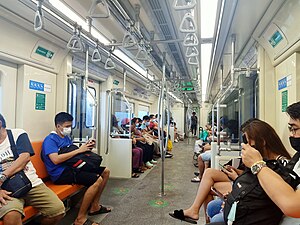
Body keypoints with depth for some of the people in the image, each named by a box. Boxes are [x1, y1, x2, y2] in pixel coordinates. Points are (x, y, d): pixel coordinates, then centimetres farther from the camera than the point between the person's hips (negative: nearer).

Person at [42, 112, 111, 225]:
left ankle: (94, 207, 14)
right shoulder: (50, 140, -9)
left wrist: (86, 147, 1)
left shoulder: (66, 138, 19)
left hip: (71, 168, 10)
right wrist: (78, 150, -20)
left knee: (105, 171, 7)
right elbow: (56, 159, -24)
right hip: (61, 173, -9)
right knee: (97, 180, -27)